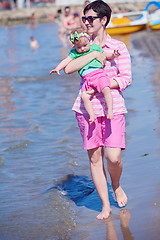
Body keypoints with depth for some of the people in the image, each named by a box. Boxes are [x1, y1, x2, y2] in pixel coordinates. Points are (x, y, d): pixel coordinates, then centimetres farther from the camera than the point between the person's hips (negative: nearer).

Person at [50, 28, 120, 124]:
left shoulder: (95, 47, 14)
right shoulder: (74, 53, 17)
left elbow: (106, 54, 20)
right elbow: (66, 61, 13)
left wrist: (113, 54, 2)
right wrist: (58, 68, 0)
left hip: (99, 74, -2)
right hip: (87, 79, 2)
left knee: (106, 90, -27)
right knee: (84, 96, -17)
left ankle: (110, 110, -22)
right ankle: (92, 115, -10)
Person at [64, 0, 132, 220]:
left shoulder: (118, 47, 3)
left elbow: (126, 79, -3)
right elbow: (68, 69, -6)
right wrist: (94, 54, -12)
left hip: (113, 107, -2)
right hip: (87, 108, 3)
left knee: (114, 158, -11)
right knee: (94, 157, 2)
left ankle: (116, 186, 22)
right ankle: (105, 206, 12)